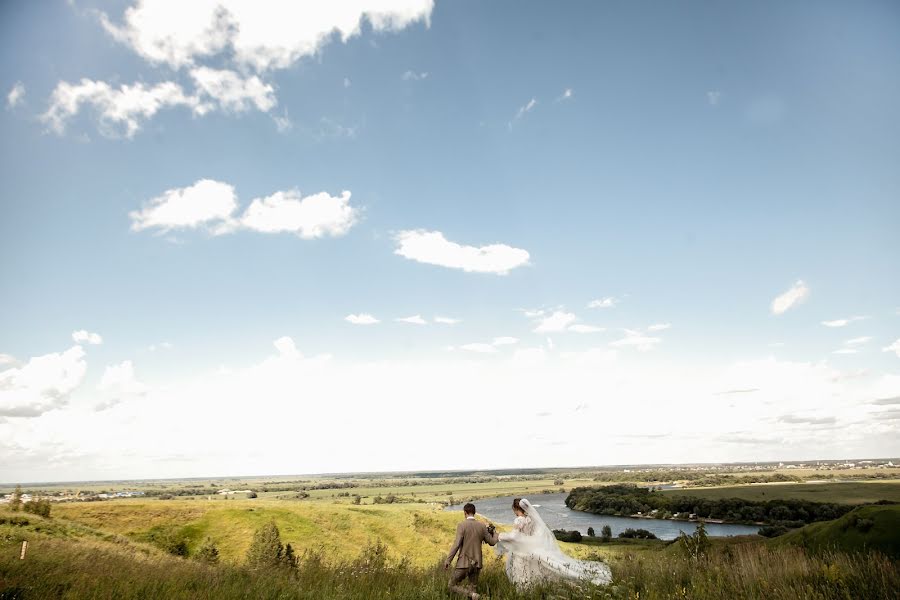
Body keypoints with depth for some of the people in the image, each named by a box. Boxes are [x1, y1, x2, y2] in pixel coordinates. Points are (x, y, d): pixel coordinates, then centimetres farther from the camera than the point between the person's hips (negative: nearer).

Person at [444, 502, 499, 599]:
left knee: (452, 585, 11)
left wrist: (448, 560, -12)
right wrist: (494, 533, 31)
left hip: (464, 563, -4)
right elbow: (492, 542, 10)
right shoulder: (482, 526, 1)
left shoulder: (462, 525, -12)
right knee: (472, 588, 19)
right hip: (477, 563, 5)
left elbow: (456, 545, -18)